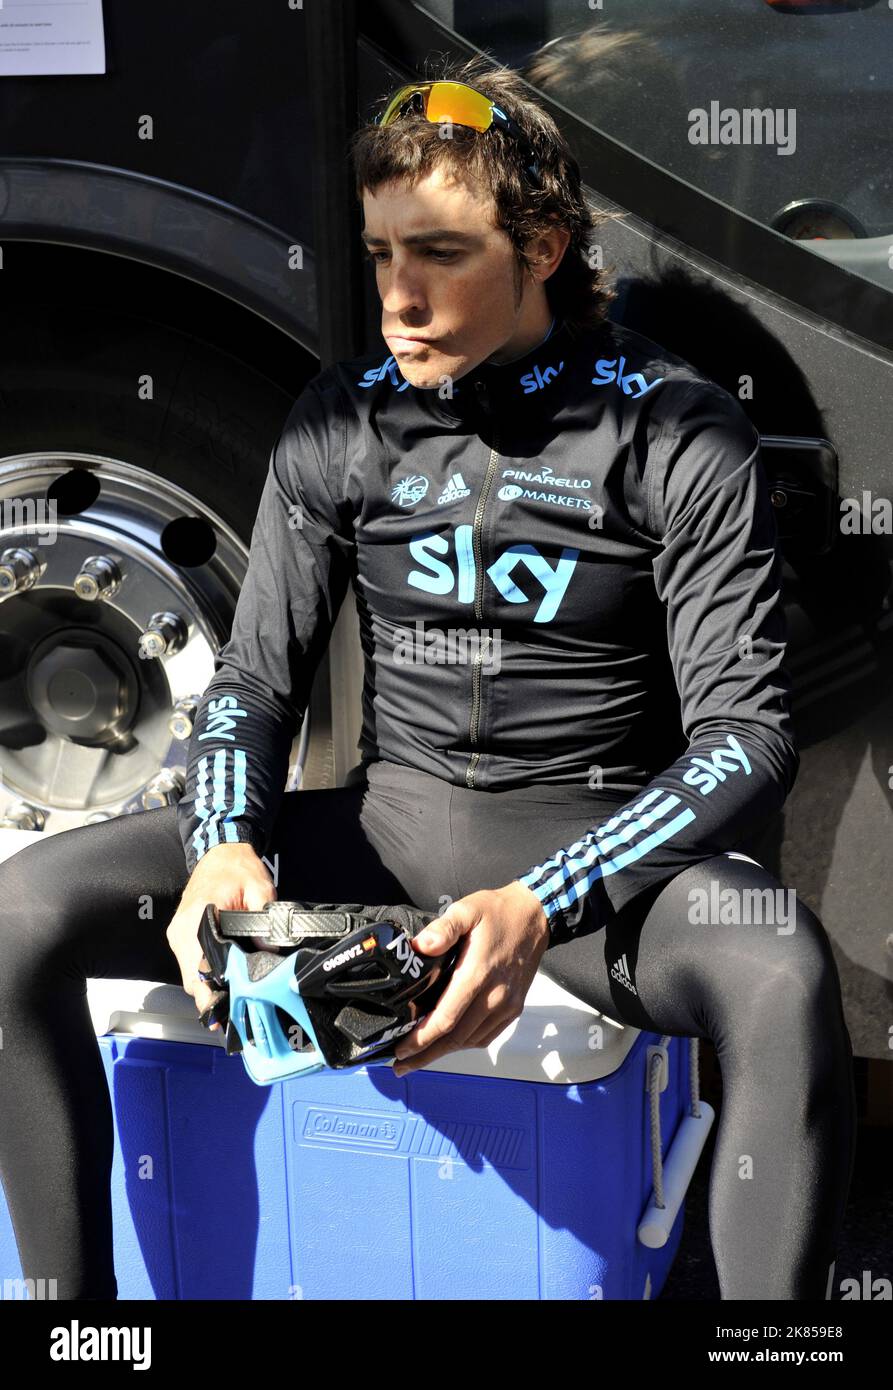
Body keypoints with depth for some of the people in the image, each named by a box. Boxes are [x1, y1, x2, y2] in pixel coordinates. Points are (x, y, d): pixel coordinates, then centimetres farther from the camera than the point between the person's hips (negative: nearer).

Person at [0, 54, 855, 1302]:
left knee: (783, 971, -38)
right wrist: (225, 846, -17)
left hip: (594, 839, -3)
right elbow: (255, 677, 6)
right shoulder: (340, 425, 3)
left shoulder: (676, 434, -9)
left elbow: (748, 734, -13)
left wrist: (542, 907, -28)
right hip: (388, 824, 4)